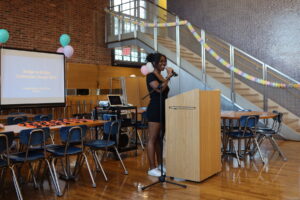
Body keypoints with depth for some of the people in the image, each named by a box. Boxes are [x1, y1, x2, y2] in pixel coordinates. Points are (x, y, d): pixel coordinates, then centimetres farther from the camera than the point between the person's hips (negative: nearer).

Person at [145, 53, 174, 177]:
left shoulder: (161, 76, 17)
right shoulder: (151, 76, -9)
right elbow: (159, 89, -25)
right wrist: (168, 77, -22)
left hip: (162, 110, 9)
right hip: (155, 109, -9)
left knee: (159, 138, 13)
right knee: (152, 139, -5)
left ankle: (160, 165, 21)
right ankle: (152, 168, 0)